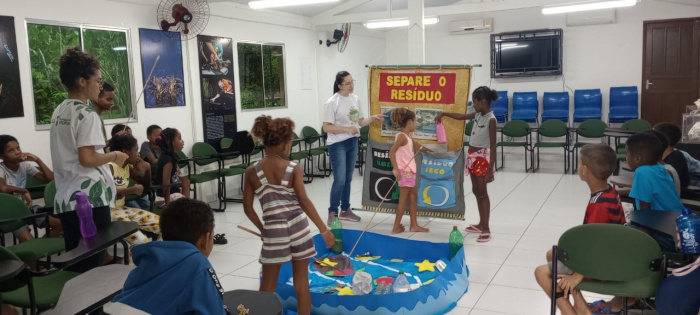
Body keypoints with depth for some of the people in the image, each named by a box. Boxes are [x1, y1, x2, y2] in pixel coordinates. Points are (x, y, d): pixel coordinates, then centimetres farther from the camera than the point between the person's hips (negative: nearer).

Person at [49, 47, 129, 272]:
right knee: (93, 263, -1)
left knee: (74, 261, 13)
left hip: (64, 199, 8)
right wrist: (114, 156, -4)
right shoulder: (87, 114, -11)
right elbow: (87, 159, -19)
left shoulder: (58, 112, 15)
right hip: (89, 198, -8)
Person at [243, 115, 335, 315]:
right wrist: (324, 230, -10)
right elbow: (304, 201, -14)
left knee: (268, 284, 15)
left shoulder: (252, 172, -3)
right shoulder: (294, 169, -8)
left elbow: (247, 208, 1)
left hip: (274, 230, 1)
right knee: (302, 281, 11)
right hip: (298, 227, 0)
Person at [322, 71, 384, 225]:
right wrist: (346, 129, -23)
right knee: (340, 180, -9)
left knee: (348, 179, 14)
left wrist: (372, 118, -4)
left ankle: (345, 210, 27)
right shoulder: (332, 102, -14)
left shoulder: (355, 99, 6)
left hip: (352, 143, 6)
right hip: (337, 145, -6)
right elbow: (326, 127, -16)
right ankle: (332, 213, 5)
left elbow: (360, 121, 13)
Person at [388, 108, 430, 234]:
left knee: (413, 197, 15)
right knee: (403, 199, -3)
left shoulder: (407, 136, 12)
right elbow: (391, 152, -24)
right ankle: (396, 227, 4)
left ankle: (414, 225, 23)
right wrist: (396, 169, -28)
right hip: (404, 171, -10)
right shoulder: (402, 136, -16)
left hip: (409, 171, 10)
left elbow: (417, 146, 26)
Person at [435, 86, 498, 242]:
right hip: (473, 156, 8)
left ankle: (486, 229, 0)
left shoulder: (491, 119, -17)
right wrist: (444, 114, 23)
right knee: (476, 191, 13)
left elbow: (493, 146, -20)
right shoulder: (478, 115, 6)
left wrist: (490, 169, -22)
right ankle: (481, 224, 24)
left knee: (482, 192, -5)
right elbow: (460, 116, 26)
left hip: (483, 157, -8)